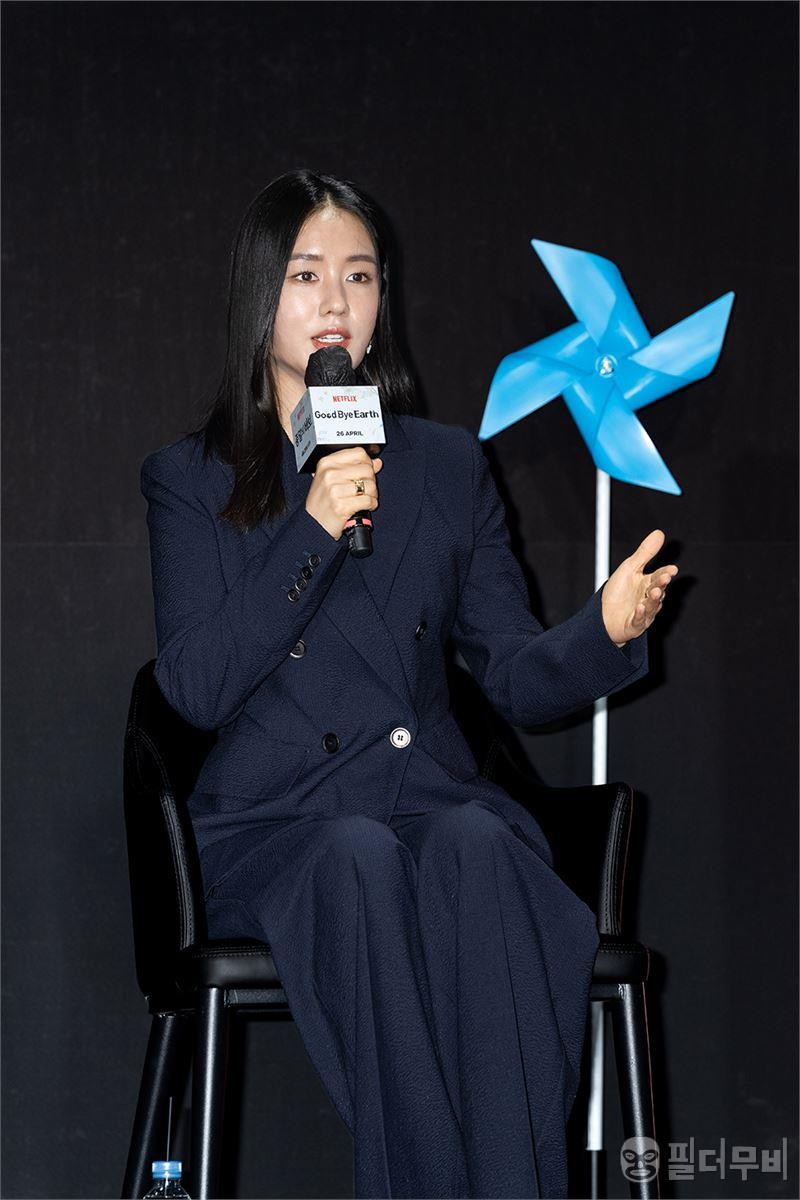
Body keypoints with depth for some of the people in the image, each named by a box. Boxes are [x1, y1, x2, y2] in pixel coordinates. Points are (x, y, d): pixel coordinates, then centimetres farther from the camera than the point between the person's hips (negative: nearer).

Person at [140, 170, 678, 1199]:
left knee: (477, 845, -34)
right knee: (361, 859, -36)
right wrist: (313, 531, -13)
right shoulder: (191, 479, 10)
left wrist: (605, 630, -13)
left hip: (436, 801, 2)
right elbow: (196, 689, -4)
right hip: (273, 823, -2)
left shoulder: (450, 467, 17)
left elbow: (514, 677, 10)